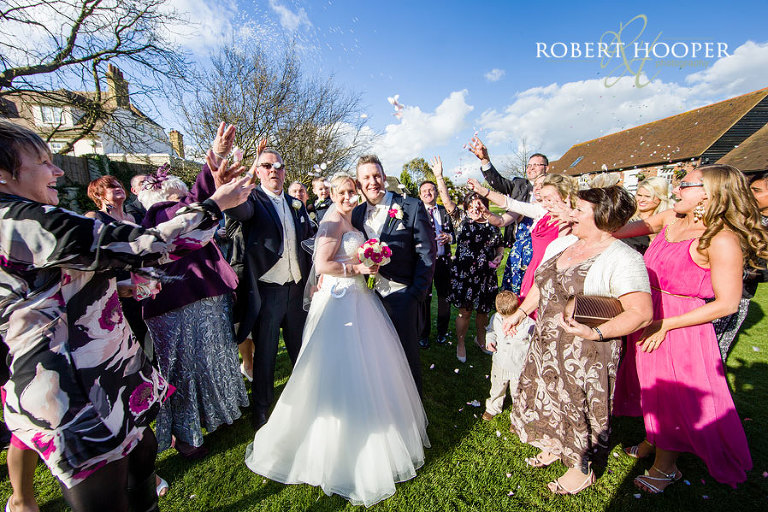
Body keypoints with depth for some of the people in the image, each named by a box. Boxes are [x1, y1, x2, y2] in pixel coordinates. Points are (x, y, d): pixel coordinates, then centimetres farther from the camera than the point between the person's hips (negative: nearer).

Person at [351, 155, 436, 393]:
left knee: (407, 353, 9)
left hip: (402, 293, -4)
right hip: (370, 293, 4)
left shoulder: (412, 207, -6)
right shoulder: (357, 214, 8)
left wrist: (418, 292, -12)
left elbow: (427, 252, -7)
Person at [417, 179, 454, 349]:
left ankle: (442, 332, 32)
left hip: (443, 260, 3)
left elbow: (452, 232, 11)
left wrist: (449, 237, -10)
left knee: (444, 296, 12)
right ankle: (423, 334, 24)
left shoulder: (444, 211, 9)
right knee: (424, 297, 6)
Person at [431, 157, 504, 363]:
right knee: (465, 311, 4)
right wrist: (439, 176, -18)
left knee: (483, 310, 16)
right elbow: (447, 200, -11)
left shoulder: (492, 225, 7)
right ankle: (460, 344, 25)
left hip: (486, 275, 3)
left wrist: (499, 257, -2)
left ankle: (481, 339, 41)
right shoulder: (461, 220, -1)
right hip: (464, 274, -3)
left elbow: (500, 245, 19)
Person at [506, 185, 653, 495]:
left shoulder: (623, 259, -17)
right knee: (549, 398, 22)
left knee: (579, 407, 12)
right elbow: (542, 284, 15)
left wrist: (595, 333, -32)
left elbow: (642, 313, -22)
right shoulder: (564, 245, 5)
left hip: (587, 353, -7)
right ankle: (555, 447, 49)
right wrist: (522, 312, 14)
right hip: (547, 345, 7)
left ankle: (582, 469, 39)